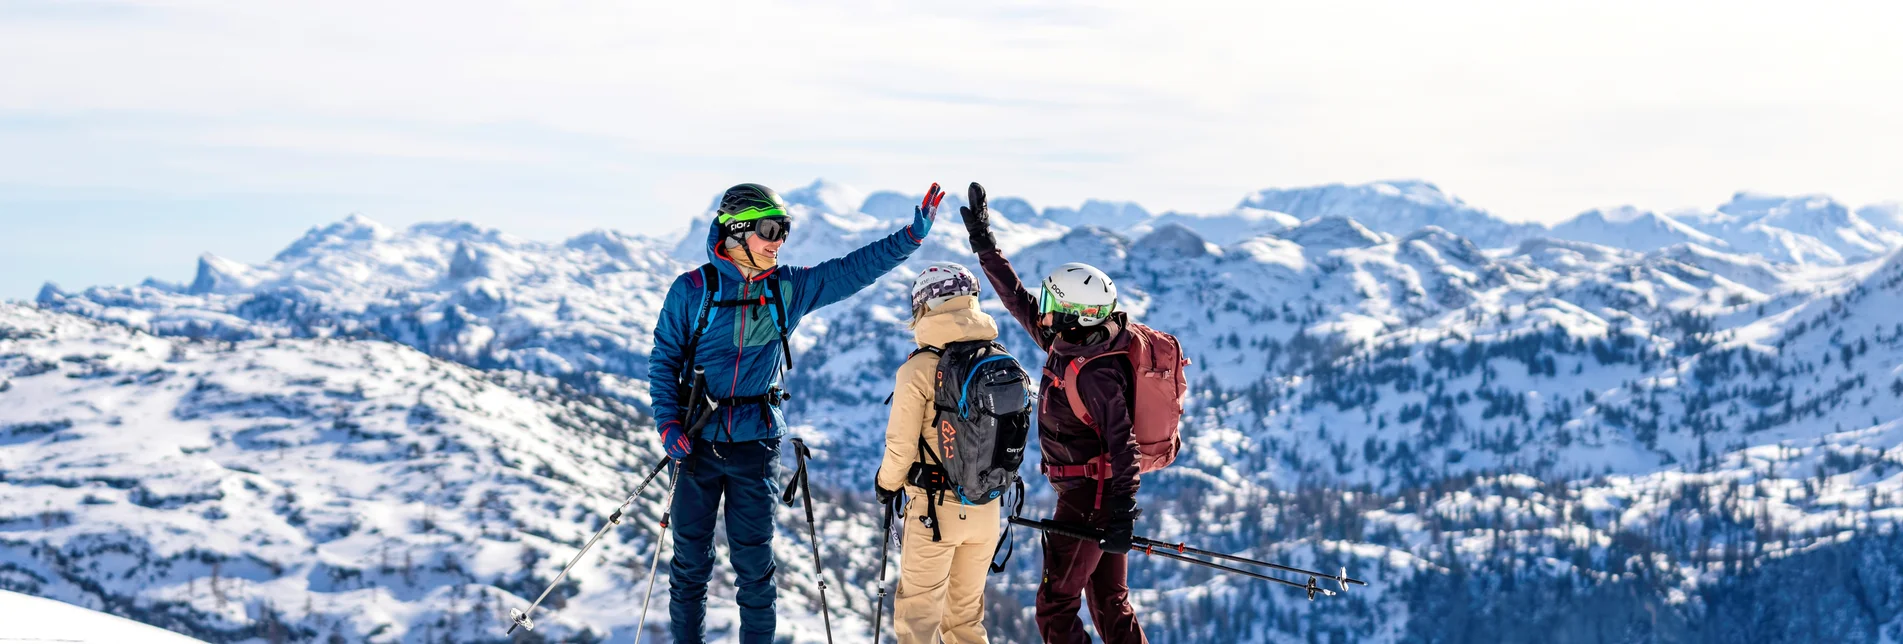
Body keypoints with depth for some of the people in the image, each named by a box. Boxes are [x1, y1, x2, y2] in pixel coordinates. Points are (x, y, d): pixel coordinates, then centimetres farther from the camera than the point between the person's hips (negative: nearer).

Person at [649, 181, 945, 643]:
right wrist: (668, 423, -11)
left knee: (754, 560, 4)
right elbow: (664, 359, -1)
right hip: (698, 441, -1)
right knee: (691, 556, 8)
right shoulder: (692, 290, -5)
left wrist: (912, 235, -4)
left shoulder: (789, 288, 2)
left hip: (757, 444, 1)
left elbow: (854, 269, 3)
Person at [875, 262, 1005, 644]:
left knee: (918, 611, 5)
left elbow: (901, 445, -12)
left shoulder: (919, 369, -15)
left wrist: (887, 484, 7)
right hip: (987, 508, 5)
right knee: (967, 608, 19)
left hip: (935, 507, -5)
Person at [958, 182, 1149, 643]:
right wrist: (984, 244, 15)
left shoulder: (1098, 375, -25)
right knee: (1110, 605, 15)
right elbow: (1020, 303, 12)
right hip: (1104, 496, 9)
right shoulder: (1070, 343, 1)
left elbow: (1123, 447, -29)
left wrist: (1121, 517, -34)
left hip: (1088, 500, -9)